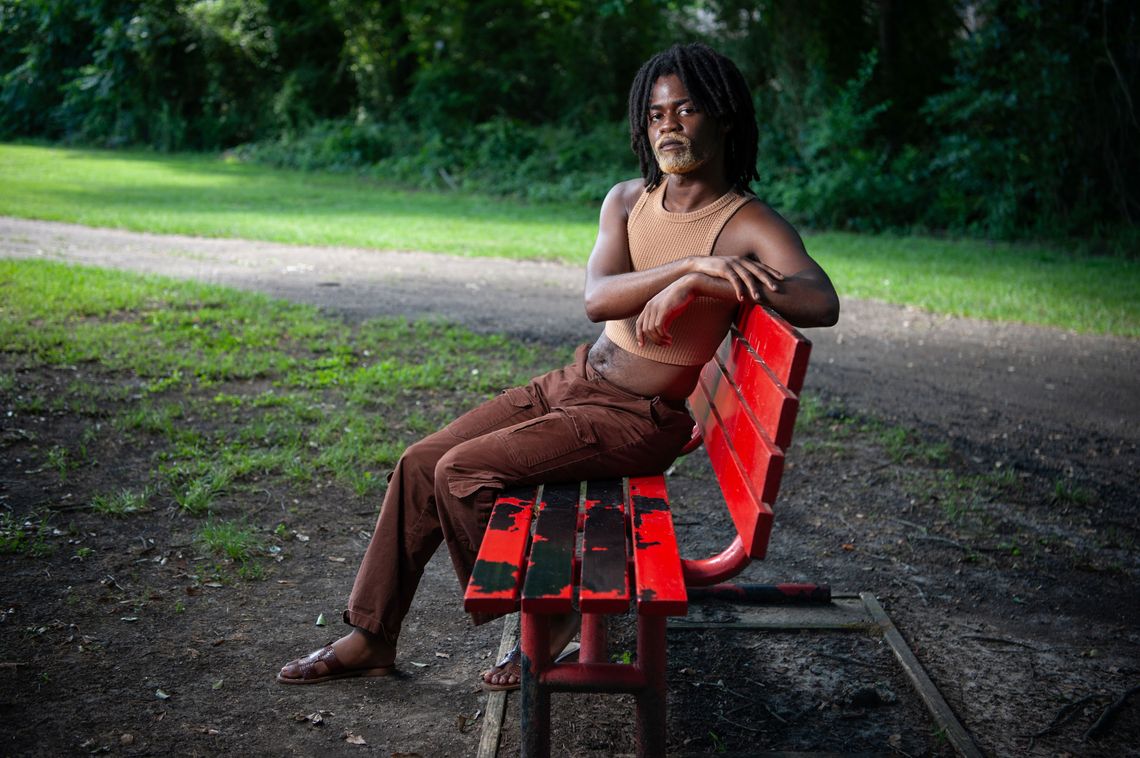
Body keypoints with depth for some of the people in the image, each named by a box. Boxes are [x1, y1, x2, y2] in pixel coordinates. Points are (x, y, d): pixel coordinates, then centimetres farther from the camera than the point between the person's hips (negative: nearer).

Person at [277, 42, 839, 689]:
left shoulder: (750, 226, -13)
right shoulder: (628, 199, 5)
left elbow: (822, 303, -32)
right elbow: (597, 298, -13)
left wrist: (696, 285, -33)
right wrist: (688, 264, -30)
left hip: (639, 418, -7)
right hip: (575, 381, 7)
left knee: (462, 472, -18)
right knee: (420, 463, 2)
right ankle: (372, 638, 17)